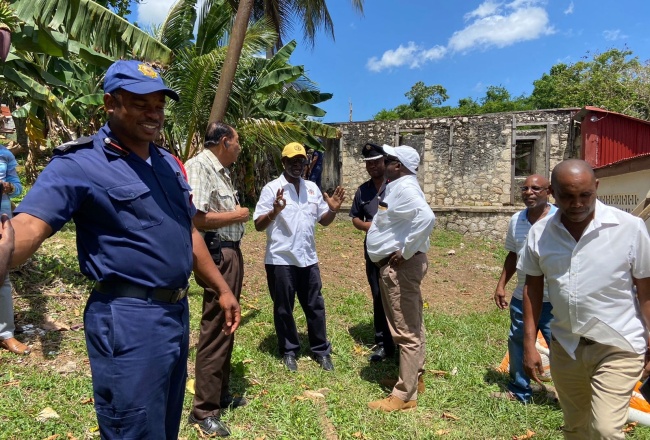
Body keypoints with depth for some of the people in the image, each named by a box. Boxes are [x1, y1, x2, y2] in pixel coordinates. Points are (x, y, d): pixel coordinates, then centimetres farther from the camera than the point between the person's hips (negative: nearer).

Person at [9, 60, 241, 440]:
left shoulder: (170, 163, 10)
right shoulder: (80, 163, -13)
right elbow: (28, 228, -27)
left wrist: (222, 288, 16)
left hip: (178, 311, 8)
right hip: (128, 319, -8)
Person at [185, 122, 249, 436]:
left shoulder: (220, 170, 15)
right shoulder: (199, 166, -16)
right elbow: (197, 218, -26)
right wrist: (236, 215, -14)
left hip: (231, 254, 10)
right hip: (217, 256, -10)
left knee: (226, 327, 18)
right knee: (214, 331, -2)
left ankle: (220, 395, 33)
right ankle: (204, 410, 13)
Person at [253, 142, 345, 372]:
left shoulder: (312, 188, 10)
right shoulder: (272, 188, -6)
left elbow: (323, 220, 14)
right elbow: (258, 225, -10)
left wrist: (333, 209, -7)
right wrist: (275, 212, -28)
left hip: (308, 258, 5)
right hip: (280, 259, -4)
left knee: (315, 305, 12)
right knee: (283, 308, 9)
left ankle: (321, 350, 27)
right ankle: (288, 351, 26)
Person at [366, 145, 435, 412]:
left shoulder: (405, 188, -18)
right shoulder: (396, 187, 14)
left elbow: (426, 218, -34)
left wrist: (405, 251, -27)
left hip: (401, 266, -11)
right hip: (393, 266, 11)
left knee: (406, 331, -2)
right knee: (411, 327, 20)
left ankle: (405, 395, 9)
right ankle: (414, 379, 36)